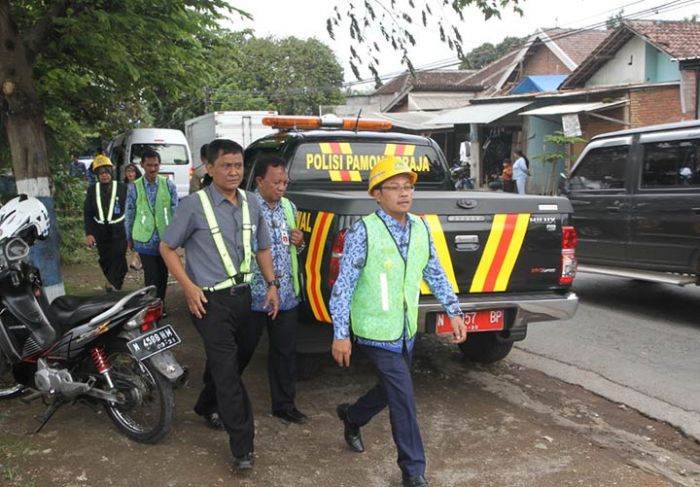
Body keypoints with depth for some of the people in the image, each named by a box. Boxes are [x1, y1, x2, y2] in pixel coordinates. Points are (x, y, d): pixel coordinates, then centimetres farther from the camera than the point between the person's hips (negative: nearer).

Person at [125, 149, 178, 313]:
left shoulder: (168, 185, -1)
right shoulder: (134, 187, -3)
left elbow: (175, 211, 3)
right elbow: (129, 215, 5)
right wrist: (129, 238, 10)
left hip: (165, 238, 2)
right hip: (145, 240, -2)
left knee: (163, 274, 14)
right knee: (151, 277, -2)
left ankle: (161, 305, 31)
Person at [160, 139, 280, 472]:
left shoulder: (251, 204, 5)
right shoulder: (195, 205, -11)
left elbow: (262, 247, 17)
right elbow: (167, 248, -4)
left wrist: (271, 285, 7)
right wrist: (188, 287, -13)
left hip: (242, 295, 6)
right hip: (210, 300, -6)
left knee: (231, 359, 21)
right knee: (227, 369, -8)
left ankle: (207, 406, 47)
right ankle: (242, 447, -2)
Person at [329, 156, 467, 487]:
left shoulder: (420, 228, 2)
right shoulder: (363, 231, -17)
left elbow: (435, 274, 11)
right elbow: (344, 284, -16)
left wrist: (454, 312, 7)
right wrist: (340, 334, -17)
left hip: (407, 330, 7)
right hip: (376, 331, -7)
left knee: (392, 390, 20)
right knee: (404, 397, -6)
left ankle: (351, 417, 49)